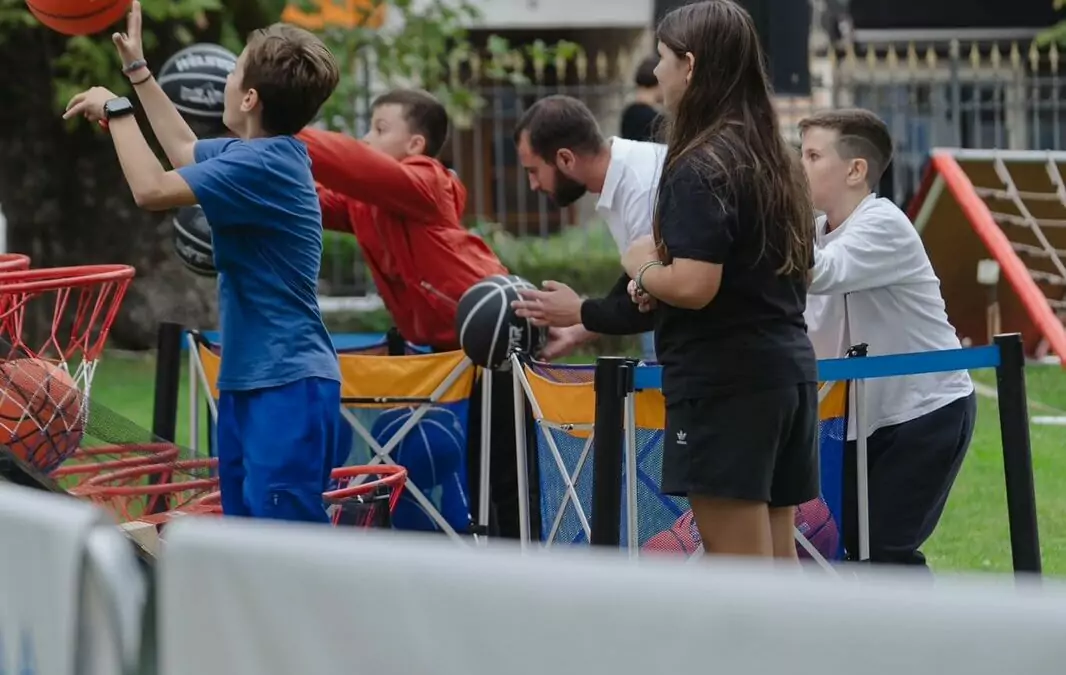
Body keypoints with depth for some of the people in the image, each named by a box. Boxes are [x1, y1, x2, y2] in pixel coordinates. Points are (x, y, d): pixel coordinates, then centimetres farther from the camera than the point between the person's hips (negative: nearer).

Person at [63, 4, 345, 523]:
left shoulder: (263, 165, -19)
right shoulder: (258, 152, 12)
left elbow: (151, 189, -23)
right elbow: (185, 151, 34)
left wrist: (116, 110, -8)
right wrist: (137, 70, 36)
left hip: (288, 388, -11)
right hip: (247, 382, 11)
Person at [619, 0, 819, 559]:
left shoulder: (700, 168, -15)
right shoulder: (776, 160, 12)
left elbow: (694, 286, -22)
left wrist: (643, 268, -2)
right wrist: (660, 285, 13)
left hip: (724, 383, -9)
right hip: (788, 368, 9)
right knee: (778, 562, 12)